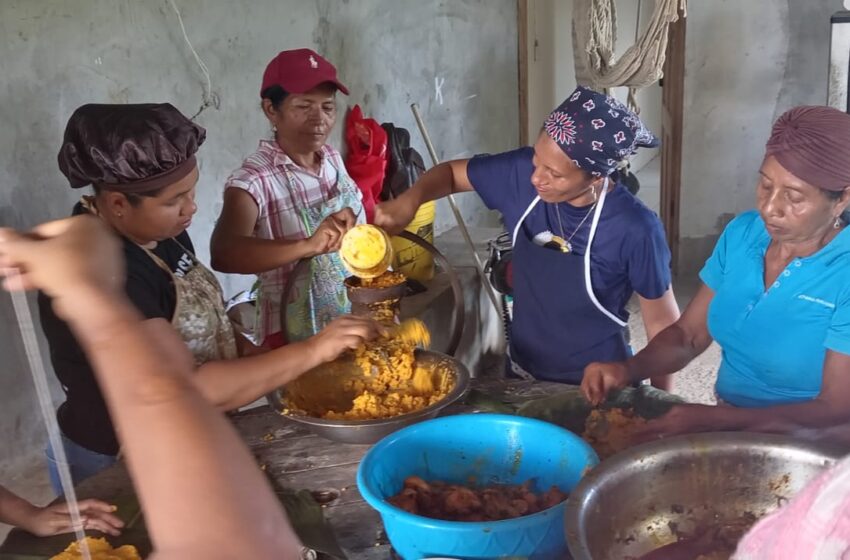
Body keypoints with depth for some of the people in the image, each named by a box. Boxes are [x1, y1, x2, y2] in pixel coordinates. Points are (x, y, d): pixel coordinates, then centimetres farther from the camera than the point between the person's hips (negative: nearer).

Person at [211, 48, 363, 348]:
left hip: (359, 318, 6)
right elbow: (222, 254, -39)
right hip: (296, 337, -6)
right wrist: (309, 246, -49)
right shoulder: (255, 178, -22)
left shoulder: (332, 158, -3)